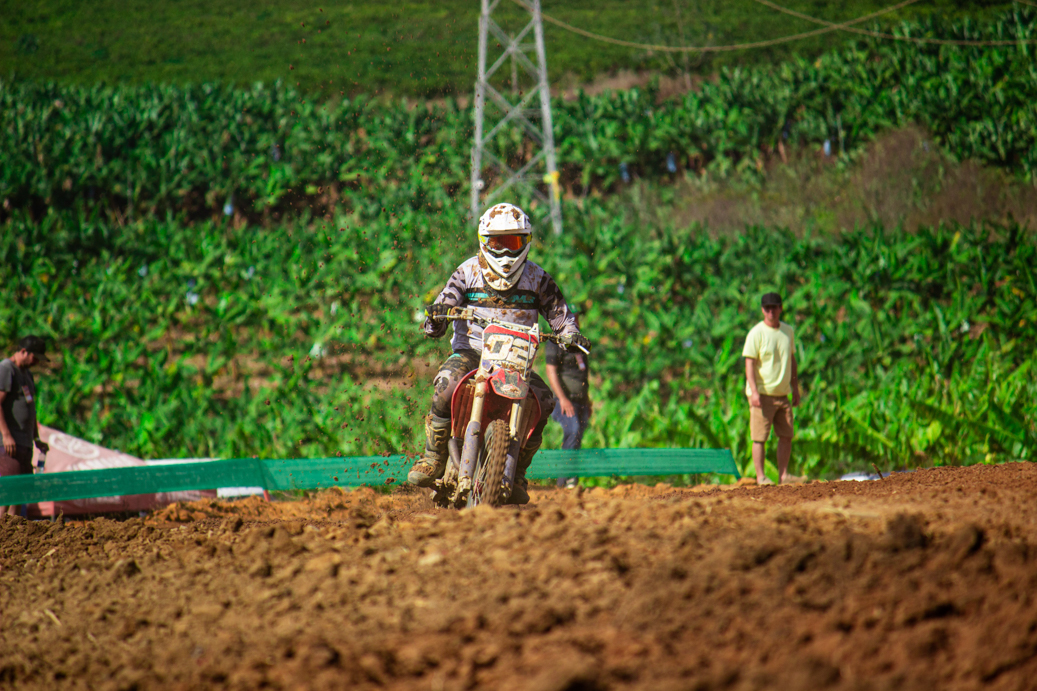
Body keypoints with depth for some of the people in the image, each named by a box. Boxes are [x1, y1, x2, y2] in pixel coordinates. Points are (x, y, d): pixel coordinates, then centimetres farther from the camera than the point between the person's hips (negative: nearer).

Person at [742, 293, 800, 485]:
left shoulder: (787, 331, 11)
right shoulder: (756, 333, -8)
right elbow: (749, 363, -12)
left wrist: (795, 388, 17)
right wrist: (754, 392, -21)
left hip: (782, 393, 6)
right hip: (762, 394, -6)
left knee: (786, 435, 7)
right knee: (759, 437, -4)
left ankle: (783, 475, 13)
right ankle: (760, 476, 0)